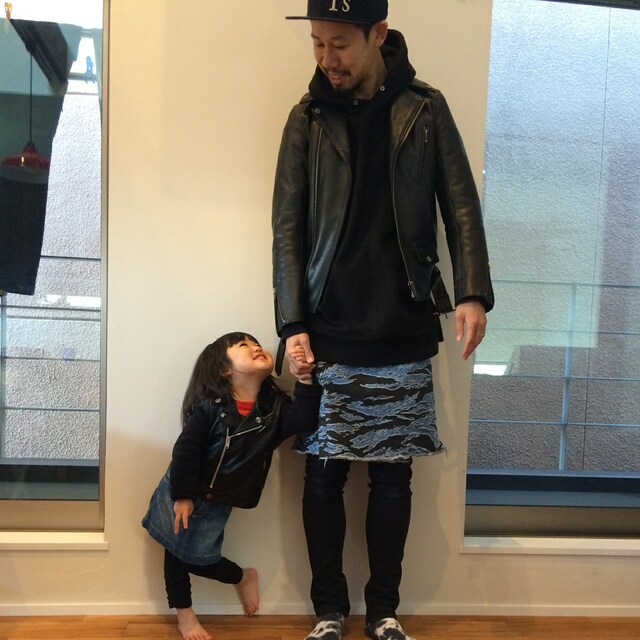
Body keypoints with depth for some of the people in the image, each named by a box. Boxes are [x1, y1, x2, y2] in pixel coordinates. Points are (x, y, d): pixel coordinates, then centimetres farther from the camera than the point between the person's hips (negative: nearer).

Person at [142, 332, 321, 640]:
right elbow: (185, 450, -18)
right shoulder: (210, 405, -21)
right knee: (175, 551, 9)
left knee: (198, 557, 4)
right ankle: (183, 614, 30)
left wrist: (305, 379, -34)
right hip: (181, 493, -1)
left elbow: (303, 422, -26)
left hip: (216, 501, 1)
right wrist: (182, 496, -15)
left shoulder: (274, 404, -10)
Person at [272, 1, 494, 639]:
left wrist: (473, 293, -11)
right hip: (328, 335, 0)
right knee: (324, 472, 5)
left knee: (393, 474, 8)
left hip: (405, 334, 0)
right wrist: (292, 326, -6)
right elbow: (287, 228, 2)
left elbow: (461, 206, 3)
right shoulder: (308, 116, 6)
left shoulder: (426, 108, 6)